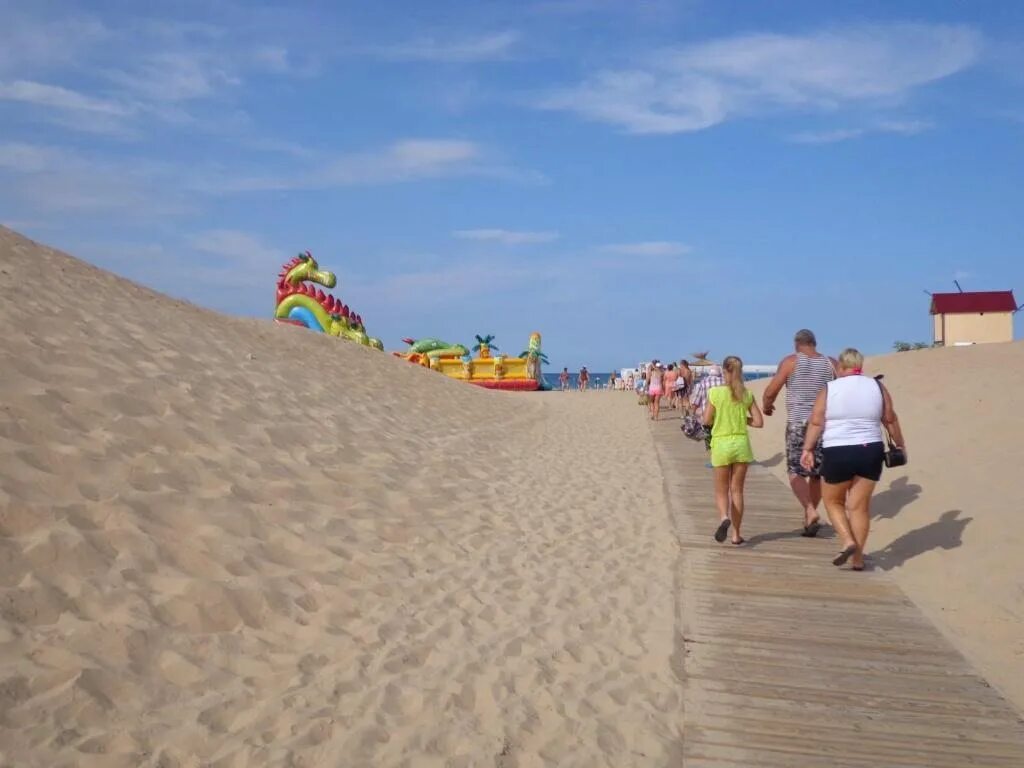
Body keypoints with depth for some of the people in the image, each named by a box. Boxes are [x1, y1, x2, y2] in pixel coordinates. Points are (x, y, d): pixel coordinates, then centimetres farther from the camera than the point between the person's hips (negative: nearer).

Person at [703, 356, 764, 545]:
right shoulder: (747, 394, -1)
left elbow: (707, 421, -5)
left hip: (721, 444, -2)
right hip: (741, 444, 2)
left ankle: (724, 517, -20)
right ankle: (736, 534, 13)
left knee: (721, 490, 9)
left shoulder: (715, 392, -9)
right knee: (737, 490, 11)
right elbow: (759, 422, -1)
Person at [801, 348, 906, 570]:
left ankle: (848, 541, -3)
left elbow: (816, 422, -6)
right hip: (871, 452, 3)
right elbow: (890, 420, 11)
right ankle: (857, 558, 13)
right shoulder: (877, 386, 4)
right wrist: (900, 444, 23)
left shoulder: (830, 389, -4)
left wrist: (807, 449, 0)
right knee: (860, 506, 9)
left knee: (833, 501, 15)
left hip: (838, 453, -3)